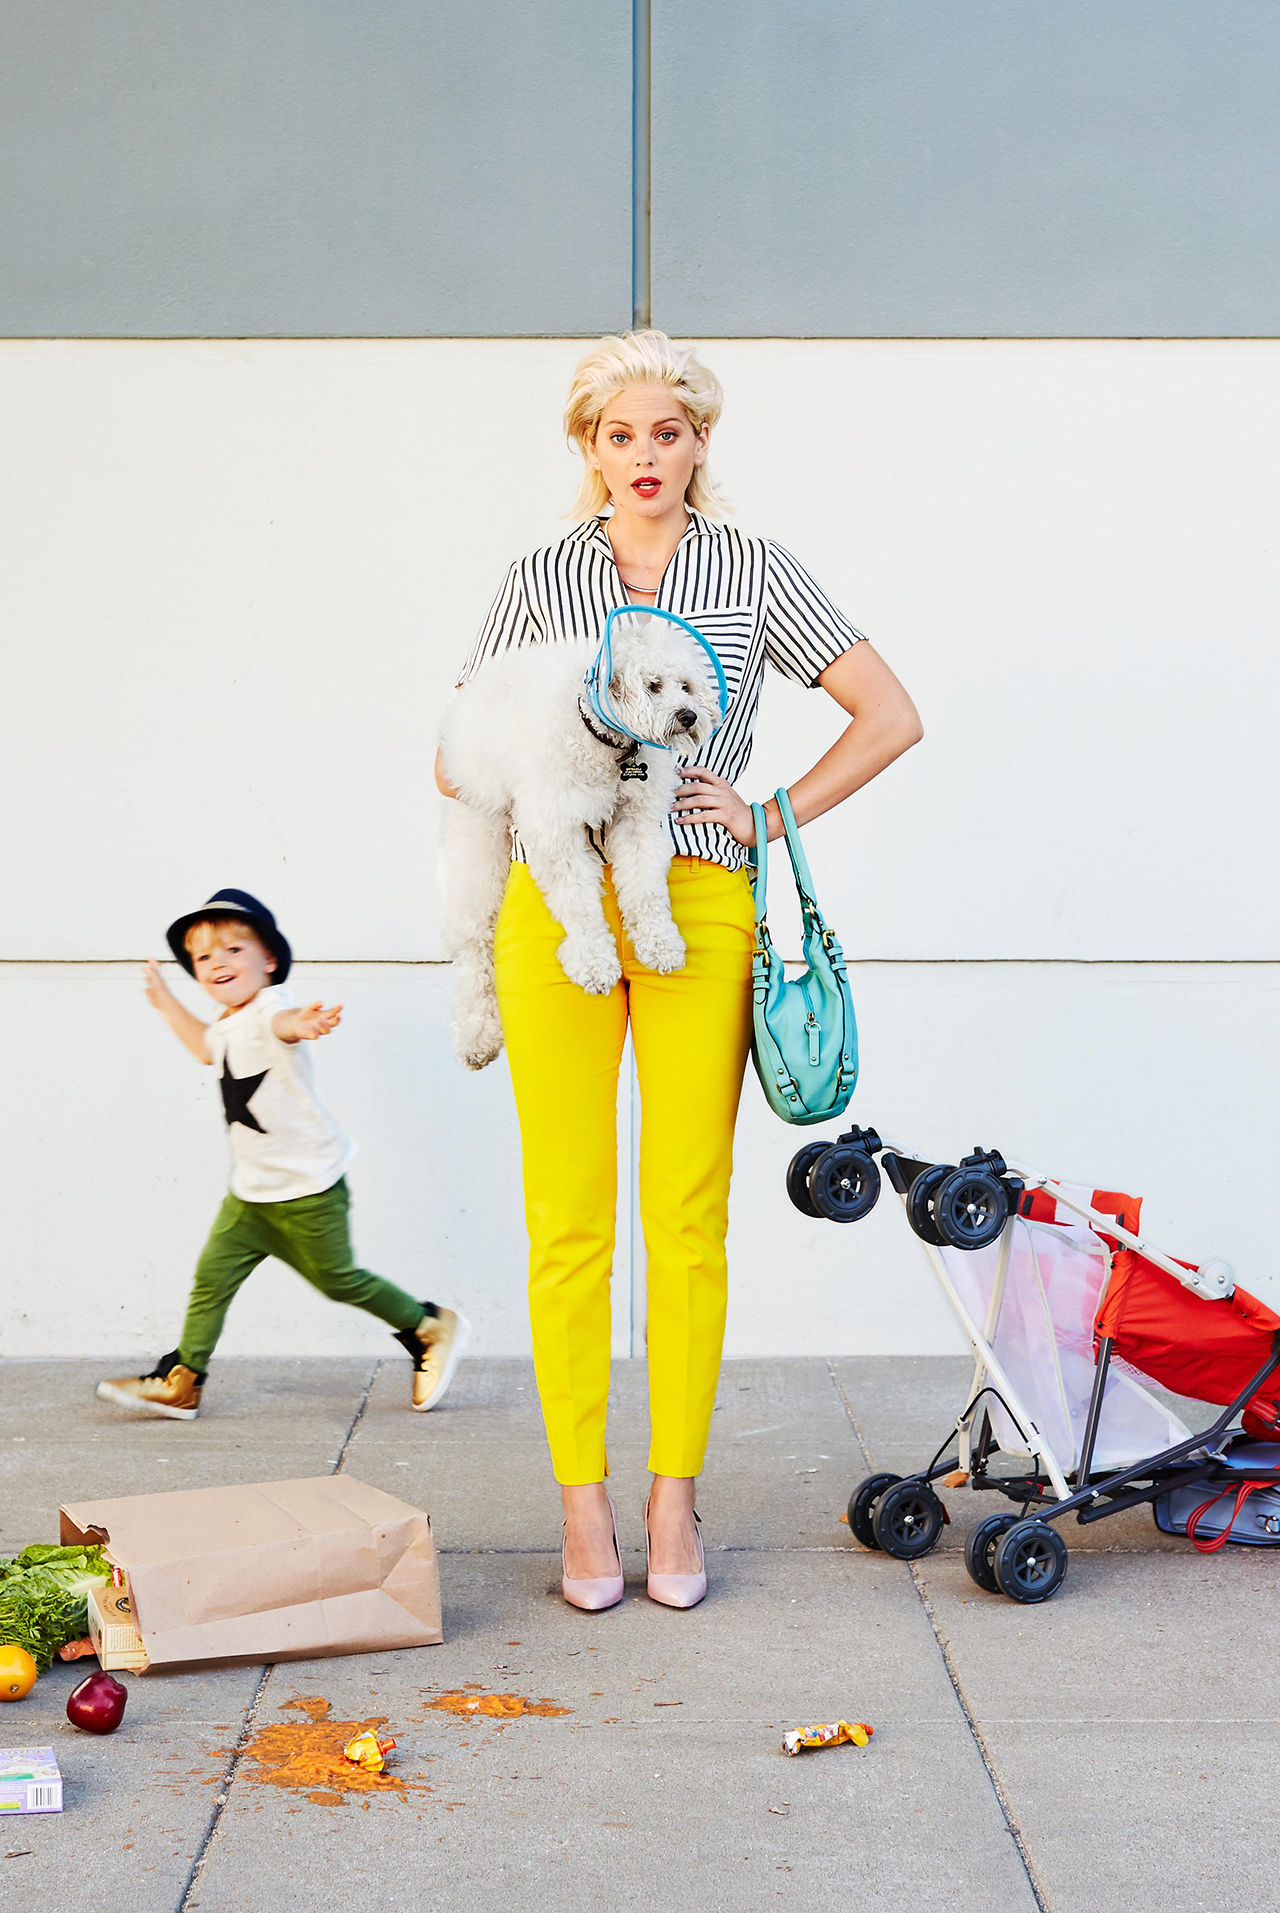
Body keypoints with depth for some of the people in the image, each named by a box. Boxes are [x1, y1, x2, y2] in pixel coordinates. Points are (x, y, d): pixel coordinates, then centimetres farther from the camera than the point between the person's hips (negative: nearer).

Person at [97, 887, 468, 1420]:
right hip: (250, 1194, 8)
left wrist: (301, 1024, -71)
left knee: (338, 1279, 4)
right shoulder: (227, 1028, 10)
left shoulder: (268, 1008, -19)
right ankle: (180, 1382, 11)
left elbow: (280, 1021, -47)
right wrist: (167, 1003, 39)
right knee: (212, 1277, 2)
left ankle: (432, 1327, 23)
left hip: (307, 1189, -8)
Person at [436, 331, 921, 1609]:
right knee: (568, 1218, 0)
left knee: (688, 1216, 1)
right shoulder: (539, 581, 9)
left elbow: (890, 716, 7)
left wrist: (773, 817, 0)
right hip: (557, 910, 1)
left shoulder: (754, 572, 7)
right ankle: (583, 1505, 10)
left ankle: (674, 1499, 12)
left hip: (700, 911, 0)